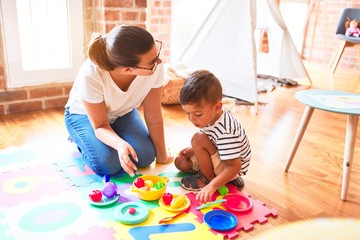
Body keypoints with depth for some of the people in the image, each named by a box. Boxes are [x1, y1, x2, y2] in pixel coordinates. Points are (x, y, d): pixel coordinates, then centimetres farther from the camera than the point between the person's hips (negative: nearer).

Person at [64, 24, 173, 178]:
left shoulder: (154, 66, -33)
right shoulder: (91, 75, -40)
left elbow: (154, 117, -19)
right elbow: (100, 126, -26)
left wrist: (161, 156, -10)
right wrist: (119, 144, -48)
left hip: (122, 112, 4)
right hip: (84, 114, -3)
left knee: (145, 157, -15)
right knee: (108, 164, -24)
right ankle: (80, 140, 9)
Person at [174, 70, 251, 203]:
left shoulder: (225, 131, -36)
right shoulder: (210, 117, -9)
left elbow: (234, 166, -34)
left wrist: (212, 186, -43)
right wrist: (193, 150, -2)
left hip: (231, 168, -10)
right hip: (219, 159, 10)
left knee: (198, 138, -27)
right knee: (180, 162, 10)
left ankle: (207, 178, -5)